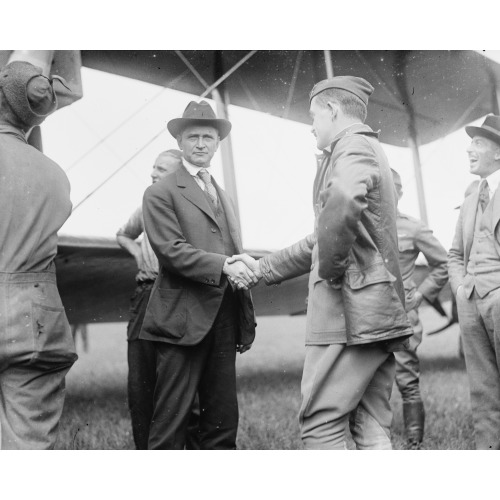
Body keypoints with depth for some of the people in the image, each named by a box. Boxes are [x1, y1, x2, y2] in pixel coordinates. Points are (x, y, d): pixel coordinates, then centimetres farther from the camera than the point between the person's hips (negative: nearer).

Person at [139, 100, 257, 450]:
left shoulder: (223, 196, 23)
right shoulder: (161, 193, 1)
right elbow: (170, 249, -11)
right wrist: (223, 266, -20)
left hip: (224, 320, 7)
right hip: (183, 319, -6)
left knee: (224, 421, 9)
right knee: (171, 422, -5)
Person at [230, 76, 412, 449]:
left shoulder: (353, 146, -7)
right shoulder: (372, 152, 24)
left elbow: (343, 203, -34)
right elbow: (323, 239, 30)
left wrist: (331, 270, -20)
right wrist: (263, 269, 30)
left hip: (350, 311, -10)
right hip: (381, 315, 10)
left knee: (320, 424, -4)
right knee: (372, 429, 10)